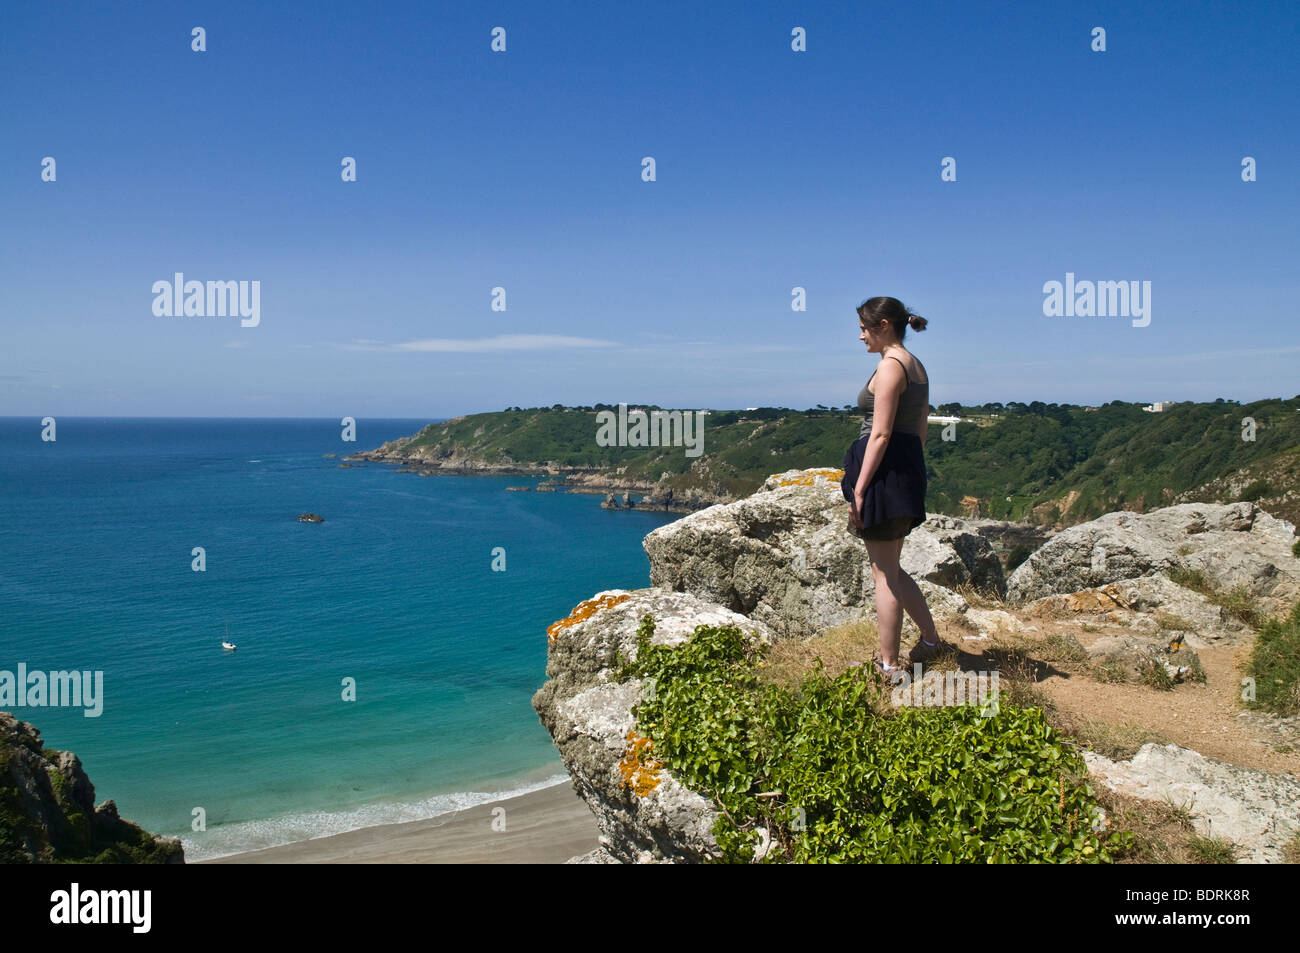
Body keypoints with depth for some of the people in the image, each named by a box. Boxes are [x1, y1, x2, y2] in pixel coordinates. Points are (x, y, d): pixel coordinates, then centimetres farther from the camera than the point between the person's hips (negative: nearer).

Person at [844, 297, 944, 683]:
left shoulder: (890, 365, -13)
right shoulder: (917, 367, 16)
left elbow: (881, 434, -19)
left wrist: (859, 489, -19)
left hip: (886, 468, -10)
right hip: (910, 468, 10)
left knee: (884, 573, -1)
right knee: (890, 568, 20)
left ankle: (889, 666, 7)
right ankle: (931, 638, 30)